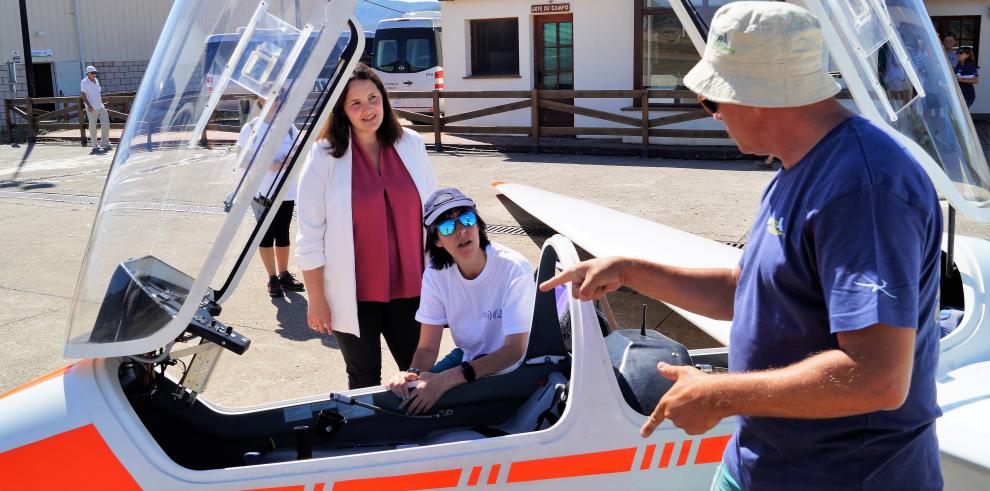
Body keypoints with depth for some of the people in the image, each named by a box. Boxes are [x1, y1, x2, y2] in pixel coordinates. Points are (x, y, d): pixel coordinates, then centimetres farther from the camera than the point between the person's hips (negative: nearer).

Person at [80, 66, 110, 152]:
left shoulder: (96, 81, 11)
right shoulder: (84, 82, -8)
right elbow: (83, 95, -11)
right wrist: (89, 105, -19)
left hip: (100, 107, 6)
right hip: (92, 108, -6)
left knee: (106, 123, 5)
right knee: (92, 126, 0)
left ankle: (104, 142, 19)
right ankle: (95, 146, 6)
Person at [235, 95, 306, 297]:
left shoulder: (288, 127, 7)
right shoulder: (251, 128, -4)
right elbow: (242, 159, -5)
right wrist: (267, 165, -19)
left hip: (286, 192, 3)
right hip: (262, 192, -3)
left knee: (283, 234, 11)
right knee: (266, 235, 5)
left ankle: (284, 275, 23)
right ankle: (272, 278, 14)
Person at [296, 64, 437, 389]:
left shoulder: (411, 145, 3)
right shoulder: (325, 156, -7)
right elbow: (310, 237, -6)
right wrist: (316, 300, -6)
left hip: (408, 287, 3)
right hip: (353, 295, -2)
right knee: (364, 379, 12)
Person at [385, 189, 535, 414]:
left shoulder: (514, 268, -24)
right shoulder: (435, 275, -9)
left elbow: (514, 350, -27)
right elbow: (427, 347, -7)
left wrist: (446, 379, -37)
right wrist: (413, 372, -32)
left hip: (511, 367, -5)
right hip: (468, 358, 5)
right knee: (407, 393, -14)